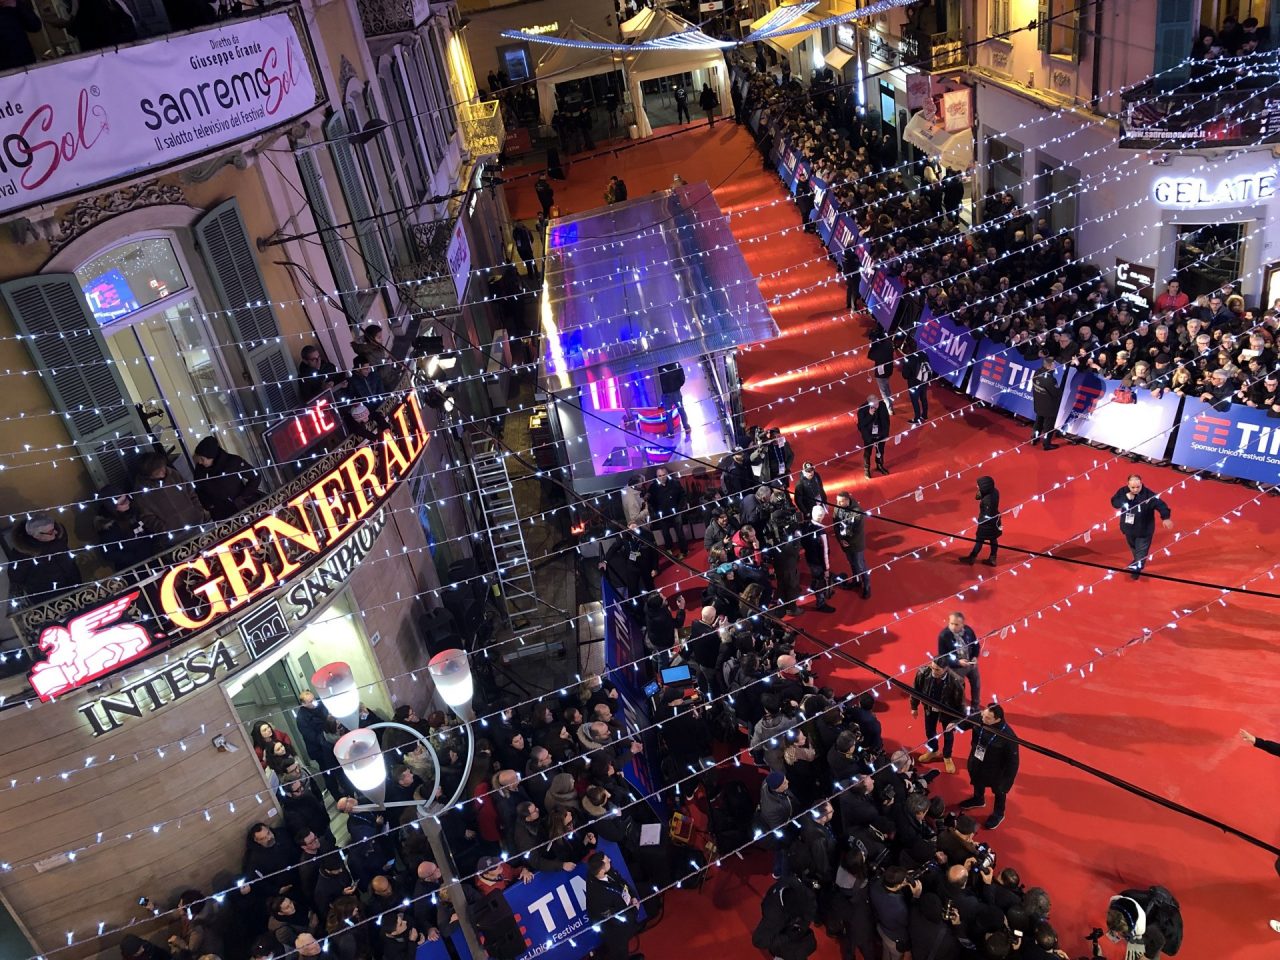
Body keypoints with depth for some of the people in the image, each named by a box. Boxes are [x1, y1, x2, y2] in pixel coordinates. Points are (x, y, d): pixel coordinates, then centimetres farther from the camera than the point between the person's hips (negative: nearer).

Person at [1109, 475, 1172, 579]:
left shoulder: (1148, 494, -25)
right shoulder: (1123, 492, -13)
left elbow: (1160, 504, -30)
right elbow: (1114, 503, -12)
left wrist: (1166, 518, -44)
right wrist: (1126, 498, -28)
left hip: (1144, 529, -5)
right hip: (1129, 528, 5)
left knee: (1141, 550, 3)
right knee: (1133, 548, 27)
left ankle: (1137, 568, 15)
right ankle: (1137, 562, 51)